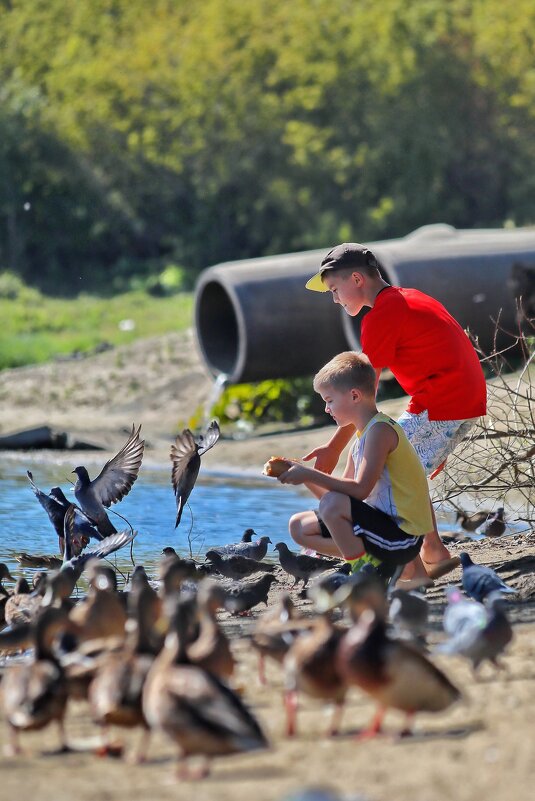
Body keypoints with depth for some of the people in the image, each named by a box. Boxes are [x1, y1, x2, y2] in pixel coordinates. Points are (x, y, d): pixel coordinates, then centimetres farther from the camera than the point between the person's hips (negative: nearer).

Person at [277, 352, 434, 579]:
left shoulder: (380, 430, -15)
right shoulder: (361, 438, 15)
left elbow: (361, 490, -24)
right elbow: (341, 492, 15)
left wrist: (311, 475, -20)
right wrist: (303, 474, 2)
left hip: (403, 535, -10)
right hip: (383, 524, 10)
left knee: (333, 504, -31)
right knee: (299, 527, 8)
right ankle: (373, 564, 2)